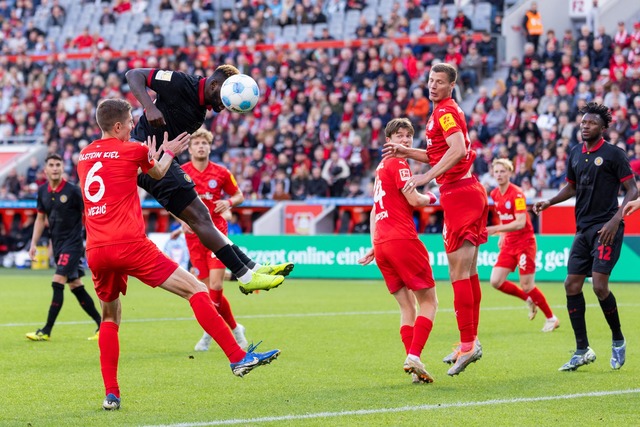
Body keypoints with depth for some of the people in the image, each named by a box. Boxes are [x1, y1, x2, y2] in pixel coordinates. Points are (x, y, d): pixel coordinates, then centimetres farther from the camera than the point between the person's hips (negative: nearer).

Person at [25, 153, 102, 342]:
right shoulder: (42, 191, 6)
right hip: (57, 245, 7)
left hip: (73, 243, -7)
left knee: (57, 283, -14)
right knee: (76, 286, 9)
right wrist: (34, 243, 10)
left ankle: (46, 331, -12)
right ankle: (101, 325, 17)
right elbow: (40, 218, 16)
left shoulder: (72, 191, -12)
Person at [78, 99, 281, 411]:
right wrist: (168, 152, 43)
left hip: (96, 252, 6)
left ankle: (111, 394, 11)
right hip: (130, 245, -6)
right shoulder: (132, 150, 3)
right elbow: (158, 173, 24)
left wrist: (150, 155, 39)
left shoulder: (84, 156, 17)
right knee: (196, 289, -3)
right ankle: (238, 358, -11)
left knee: (110, 317, 22)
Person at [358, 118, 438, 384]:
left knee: (407, 306, 8)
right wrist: (431, 198, 8)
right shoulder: (398, 164, -4)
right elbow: (413, 199, -13)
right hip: (402, 240, -8)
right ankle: (414, 357, -17)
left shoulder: (381, 167, 23)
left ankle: (414, 364, -1)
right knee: (429, 301, -2)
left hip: (381, 244, 8)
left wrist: (374, 246, 26)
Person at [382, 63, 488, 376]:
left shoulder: (445, 112, -10)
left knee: (458, 273, -11)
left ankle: (467, 344, -13)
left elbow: (458, 150, -26)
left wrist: (425, 177, -28)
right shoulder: (446, 111, 20)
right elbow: (439, 155, 30)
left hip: (459, 195, -10)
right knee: (468, 273, 13)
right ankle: (471, 342, 18)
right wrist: (405, 152, 21)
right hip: (469, 192, 10)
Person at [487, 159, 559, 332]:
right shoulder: (495, 194, 5)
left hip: (524, 242, -7)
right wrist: (502, 236, 13)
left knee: (527, 286, -7)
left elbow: (520, 222, -26)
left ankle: (551, 319, 13)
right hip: (508, 244, 7)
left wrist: (496, 229, -33)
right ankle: (529, 300, 19)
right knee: (496, 282, -4)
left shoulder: (517, 194, -18)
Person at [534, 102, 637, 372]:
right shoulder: (575, 155, 12)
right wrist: (549, 202, 8)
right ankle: (582, 351, 8)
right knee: (572, 285, 1)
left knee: (599, 285, -16)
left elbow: (632, 190, -8)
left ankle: (618, 340, 6)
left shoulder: (614, 154, -6)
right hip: (583, 229, 7)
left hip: (607, 229, -7)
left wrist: (616, 220, -20)